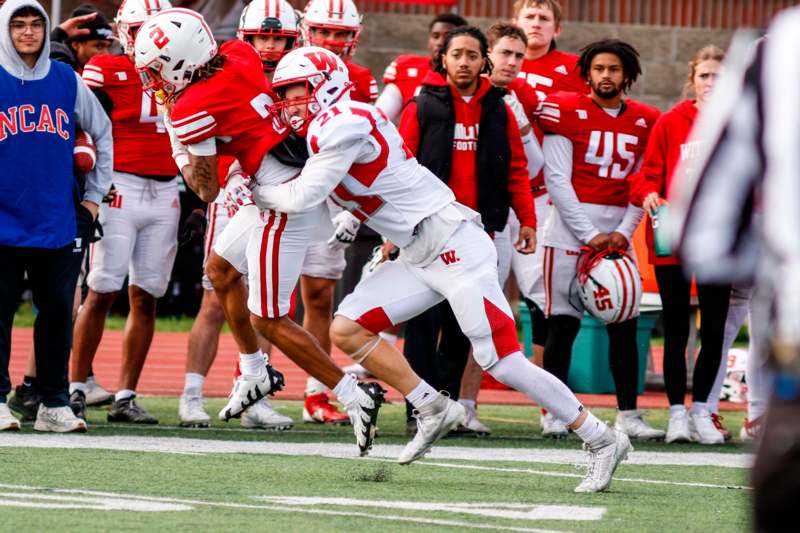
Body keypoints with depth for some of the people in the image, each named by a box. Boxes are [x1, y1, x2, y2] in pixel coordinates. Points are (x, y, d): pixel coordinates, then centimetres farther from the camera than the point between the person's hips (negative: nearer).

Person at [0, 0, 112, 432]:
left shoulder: (67, 81, 7)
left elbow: (103, 133, 20)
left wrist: (94, 196, 16)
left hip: (59, 222, 2)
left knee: (58, 312, 3)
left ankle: (54, 404, 10)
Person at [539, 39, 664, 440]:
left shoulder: (644, 122, 9)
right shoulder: (567, 112, -4)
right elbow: (557, 180, -7)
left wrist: (623, 232, -5)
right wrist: (589, 235, -12)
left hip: (617, 234, 4)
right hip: (570, 230, -4)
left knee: (625, 326, 1)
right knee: (563, 325, -4)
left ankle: (628, 415, 5)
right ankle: (555, 414, 2)